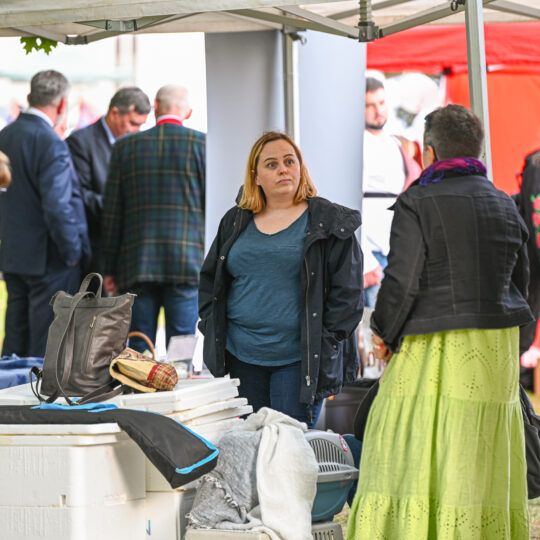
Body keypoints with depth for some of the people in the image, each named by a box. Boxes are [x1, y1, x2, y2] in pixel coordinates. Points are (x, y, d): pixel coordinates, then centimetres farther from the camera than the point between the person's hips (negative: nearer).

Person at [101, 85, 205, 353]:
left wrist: (110, 269, 11)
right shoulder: (202, 144, -1)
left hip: (137, 267, 2)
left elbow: (111, 212, 6)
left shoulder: (125, 147, 6)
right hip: (187, 266, -2)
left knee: (138, 352, 4)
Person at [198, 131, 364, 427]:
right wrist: (212, 329, 9)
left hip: (298, 360, -4)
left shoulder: (328, 223, 0)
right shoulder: (236, 222, 13)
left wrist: (327, 344, -9)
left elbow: (347, 290, -3)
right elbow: (209, 279, 21)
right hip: (241, 358, 5)